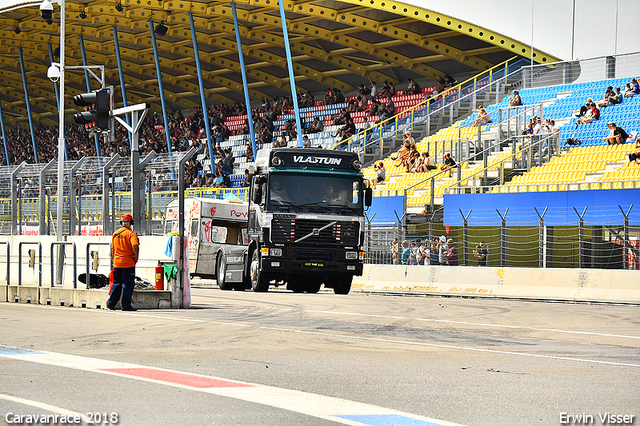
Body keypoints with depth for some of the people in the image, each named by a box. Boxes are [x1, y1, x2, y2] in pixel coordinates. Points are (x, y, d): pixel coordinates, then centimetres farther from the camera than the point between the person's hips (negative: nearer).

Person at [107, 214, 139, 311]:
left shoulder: (115, 233, 9)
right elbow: (135, 246, -24)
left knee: (116, 284, 17)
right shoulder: (131, 233, -10)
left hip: (117, 263, 6)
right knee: (128, 284, -1)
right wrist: (136, 257, -11)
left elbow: (112, 248, 16)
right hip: (128, 263, -6)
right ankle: (126, 305, -2)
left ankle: (111, 303, 19)